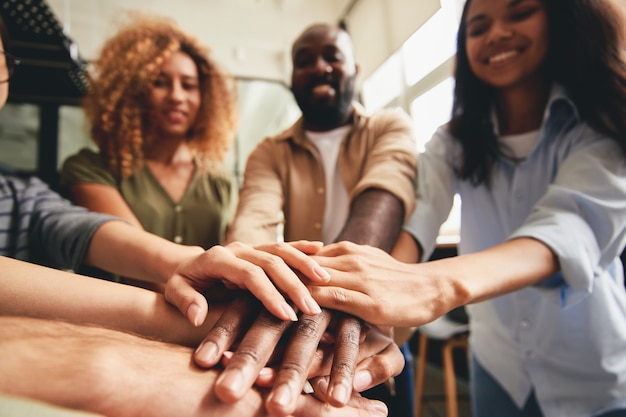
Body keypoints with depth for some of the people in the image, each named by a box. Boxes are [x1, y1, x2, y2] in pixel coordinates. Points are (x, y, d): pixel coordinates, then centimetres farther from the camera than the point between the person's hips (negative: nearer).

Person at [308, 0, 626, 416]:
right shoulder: (455, 141, -5)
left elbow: (579, 222, -33)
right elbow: (419, 213, -23)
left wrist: (441, 284, -54)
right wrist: (380, 284, -46)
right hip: (496, 364, 2)